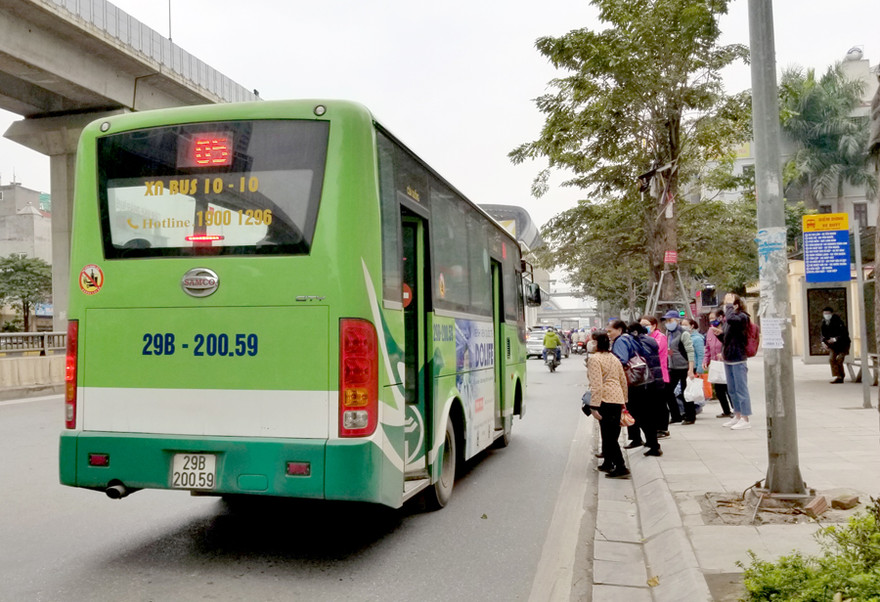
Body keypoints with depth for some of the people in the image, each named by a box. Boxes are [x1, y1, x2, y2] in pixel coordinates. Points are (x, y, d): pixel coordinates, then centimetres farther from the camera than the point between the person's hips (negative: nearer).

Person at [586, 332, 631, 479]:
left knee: (609, 436, -5)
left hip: (605, 400, -9)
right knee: (611, 434, 19)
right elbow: (623, 381, 20)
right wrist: (624, 401, 27)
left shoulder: (594, 359, -9)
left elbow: (597, 385, -18)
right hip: (617, 399, 9)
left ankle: (621, 468, -8)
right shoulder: (614, 358, 17)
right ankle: (608, 463, 29)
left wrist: (594, 406, -18)